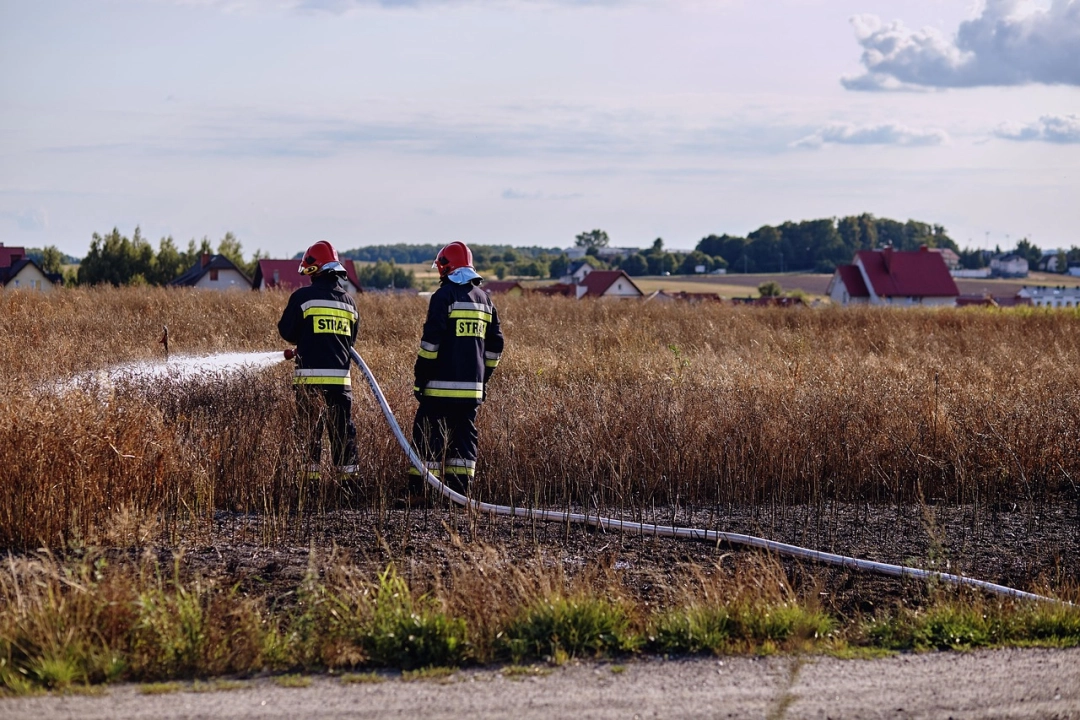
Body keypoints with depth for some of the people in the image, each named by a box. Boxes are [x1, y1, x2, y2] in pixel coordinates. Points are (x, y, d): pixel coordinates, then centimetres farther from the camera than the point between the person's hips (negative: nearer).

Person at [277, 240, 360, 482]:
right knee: (343, 429, 10)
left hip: (310, 376, -4)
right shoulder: (348, 302, 10)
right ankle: (348, 473, 10)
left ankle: (310, 473, 0)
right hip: (341, 376, 4)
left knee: (311, 430, 1)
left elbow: (287, 332, 1)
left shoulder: (303, 297, -6)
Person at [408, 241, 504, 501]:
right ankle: (460, 492, 7)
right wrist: (483, 378, 23)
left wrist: (420, 377, -8)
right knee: (464, 434, 9)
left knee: (427, 434, -3)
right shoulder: (484, 299, 14)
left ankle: (418, 492, -6)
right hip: (473, 386, 6)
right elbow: (494, 345, 18)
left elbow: (431, 340, -13)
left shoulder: (445, 295, -7)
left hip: (443, 384, -6)